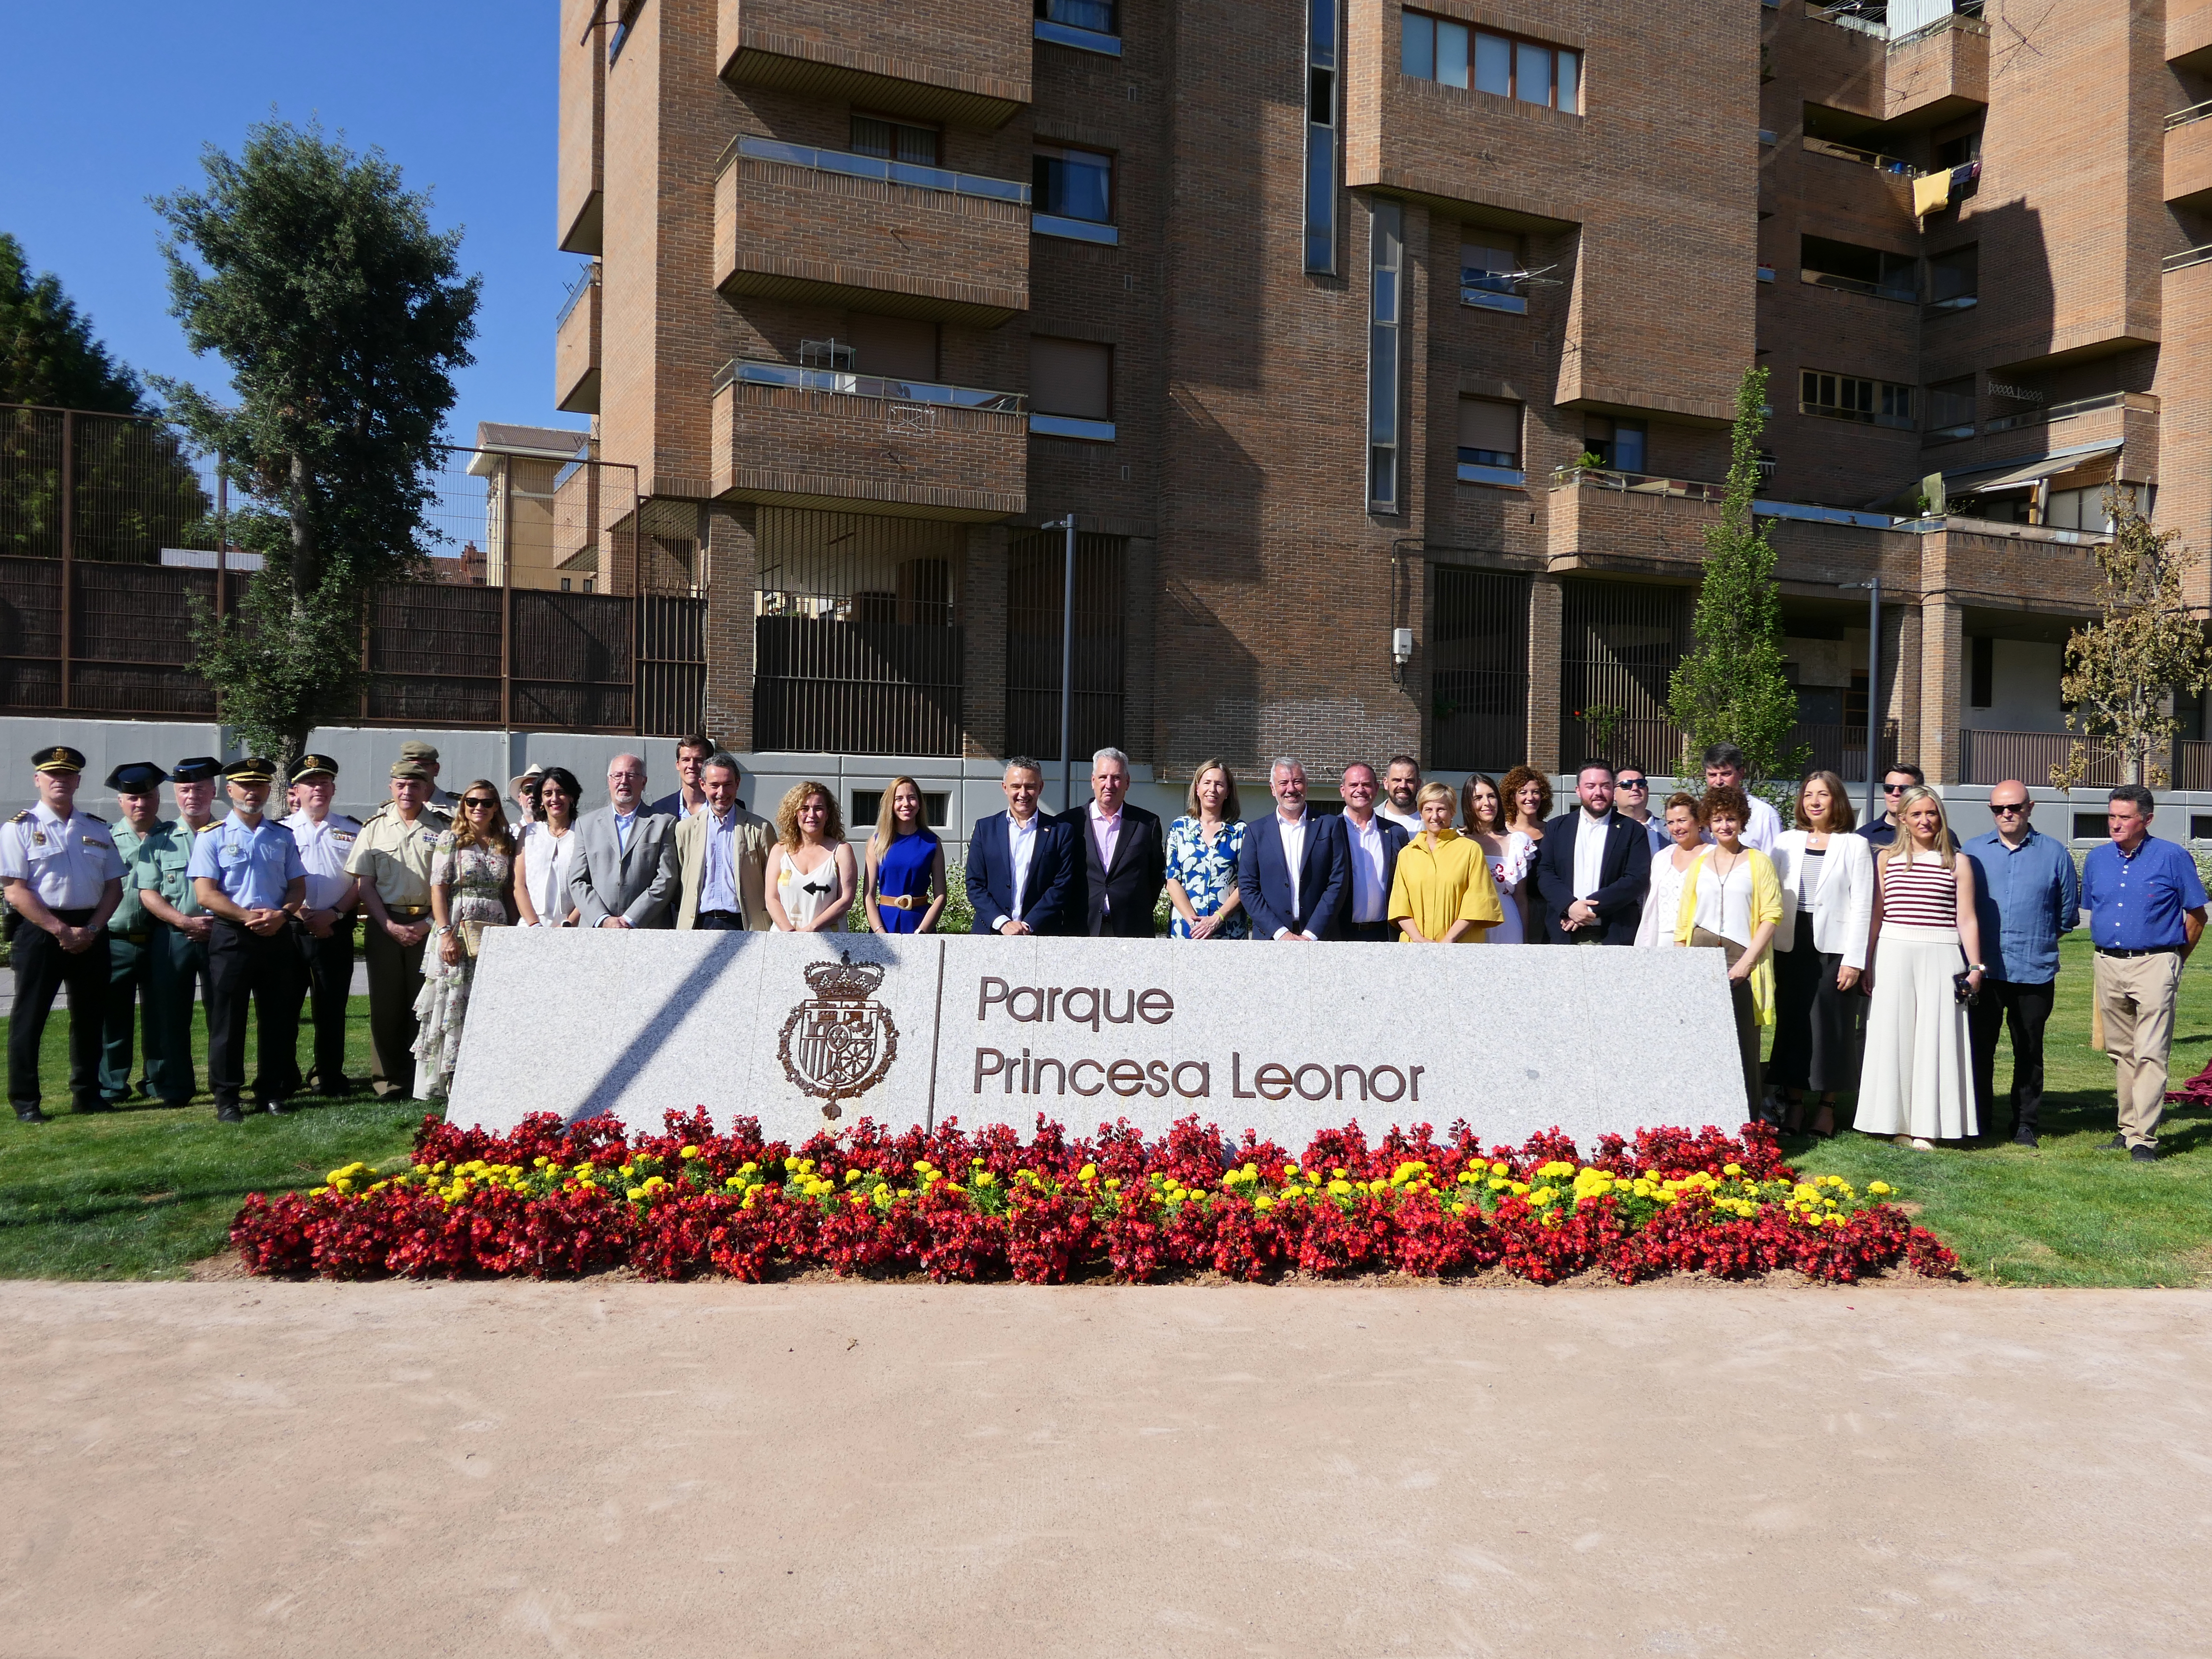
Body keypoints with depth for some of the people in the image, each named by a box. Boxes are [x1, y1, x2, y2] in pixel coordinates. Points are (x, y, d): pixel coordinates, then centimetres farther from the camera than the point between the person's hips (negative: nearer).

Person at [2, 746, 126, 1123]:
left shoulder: (98, 830, 12)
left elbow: (114, 887, 9)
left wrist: (91, 929, -6)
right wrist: (61, 930, -16)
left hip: (91, 933, 4)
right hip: (38, 931, -4)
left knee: (90, 1016, 10)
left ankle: (87, 1093, 21)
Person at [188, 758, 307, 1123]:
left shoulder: (283, 836, 12)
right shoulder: (213, 837, 1)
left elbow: (298, 887, 10)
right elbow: (205, 894, -7)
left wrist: (281, 915, -10)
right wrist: (249, 917, -16)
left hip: (277, 937, 3)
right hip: (232, 937, -3)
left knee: (279, 1018, 6)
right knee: (227, 1020, 1)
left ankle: (274, 1091, 17)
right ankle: (226, 1097, 8)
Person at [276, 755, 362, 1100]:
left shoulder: (352, 831, 10)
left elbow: (362, 882, 5)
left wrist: (334, 913, -9)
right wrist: (302, 916, -10)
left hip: (336, 930, 0)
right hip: (290, 929, 0)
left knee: (331, 1007, 4)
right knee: (284, 1006, 1)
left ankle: (330, 1080, 13)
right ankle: (283, 1079, 12)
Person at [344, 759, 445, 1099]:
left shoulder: (440, 829, 5)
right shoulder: (376, 827, 8)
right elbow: (365, 884, 5)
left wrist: (428, 925, -7)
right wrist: (391, 927, -5)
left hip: (427, 926, -1)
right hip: (385, 924, 1)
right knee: (385, 1003, 2)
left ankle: (420, 1081, 6)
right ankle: (388, 1081, 10)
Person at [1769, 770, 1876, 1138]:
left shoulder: (1855, 846, 0)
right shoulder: (1786, 842, 8)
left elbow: (1862, 907, -4)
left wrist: (1854, 960, -10)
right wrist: (1768, 949, -1)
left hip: (1834, 949, -3)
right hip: (1792, 947, 3)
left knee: (1831, 1027, 1)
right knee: (1791, 1024, 5)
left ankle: (1827, 1106, 11)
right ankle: (1794, 1104, 12)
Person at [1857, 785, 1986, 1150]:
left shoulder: (1958, 862, 5)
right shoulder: (1887, 859, 8)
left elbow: (1967, 919, 4)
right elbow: (1876, 914, 10)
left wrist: (1975, 967, -2)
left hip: (1940, 959, -1)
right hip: (1893, 956, 1)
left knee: (1934, 1039, 0)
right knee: (1894, 1038, 3)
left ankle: (1927, 1127, 5)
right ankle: (1900, 1123, 10)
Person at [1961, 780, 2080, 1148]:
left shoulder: (2054, 853, 3)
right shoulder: (1973, 851, 5)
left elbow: (2068, 913, 11)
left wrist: (2036, 937, 15)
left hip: (2034, 971, -1)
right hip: (1983, 969, 1)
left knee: (2029, 1053, 9)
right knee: (1979, 1049, 6)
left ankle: (2026, 1125, 19)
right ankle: (1979, 1122, 16)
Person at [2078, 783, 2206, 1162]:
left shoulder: (2172, 858, -4)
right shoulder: (2097, 859, 9)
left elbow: (2196, 914, 2)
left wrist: (2175, 958, 6)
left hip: (2154, 965, -5)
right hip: (2108, 964, 5)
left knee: (2150, 1055, -9)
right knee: (2120, 1052, 11)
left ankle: (2143, 1138, -9)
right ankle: (2128, 1127, 20)